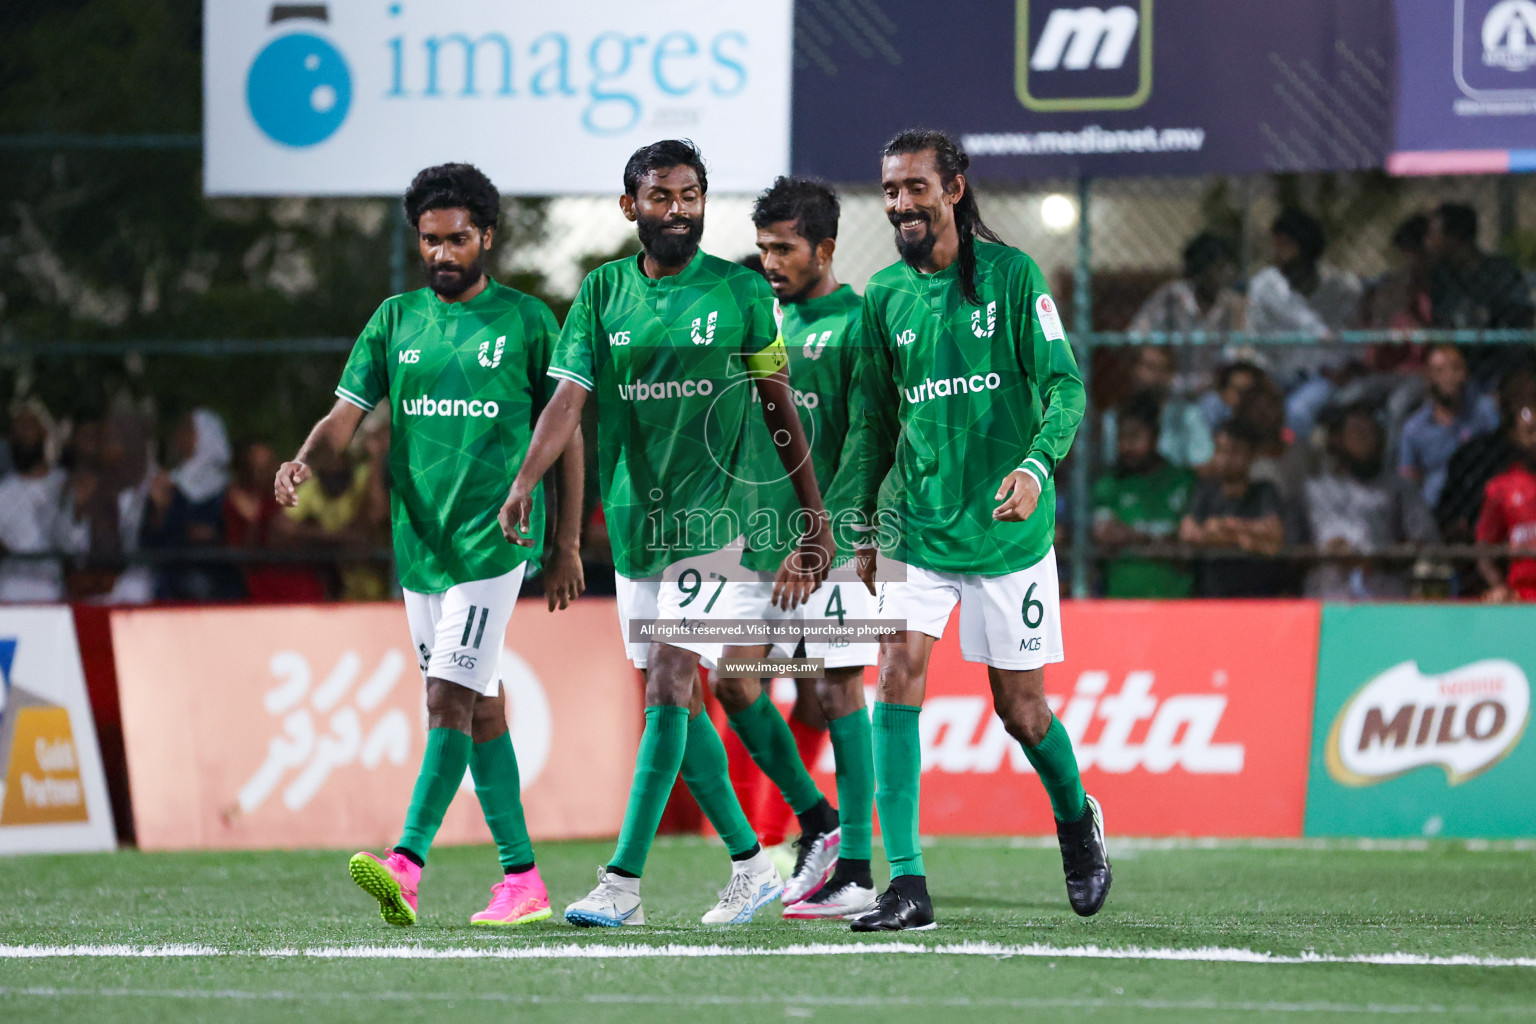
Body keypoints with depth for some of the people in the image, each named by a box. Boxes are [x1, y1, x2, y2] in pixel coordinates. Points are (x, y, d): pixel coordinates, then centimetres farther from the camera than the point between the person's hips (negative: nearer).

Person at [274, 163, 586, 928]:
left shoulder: (525, 320, 1)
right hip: (418, 541, 5)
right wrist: (304, 462, -19)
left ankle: (407, 864, -25)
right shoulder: (396, 320, 11)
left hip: (493, 541, -5)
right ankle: (521, 879, 15)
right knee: (480, 706, 9)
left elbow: (565, 434, 3)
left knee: (450, 698, -16)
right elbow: (348, 411, 3)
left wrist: (568, 546, 0)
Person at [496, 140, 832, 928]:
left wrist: (815, 517, 8)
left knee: (668, 690, -13)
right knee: (677, 702, 9)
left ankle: (623, 881, -16)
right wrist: (524, 481, -20)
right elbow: (570, 394, -4)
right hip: (631, 523, 5)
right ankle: (752, 864, 23)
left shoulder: (742, 293, -1)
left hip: (707, 520, -4)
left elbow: (778, 406, 6)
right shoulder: (603, 291, 5)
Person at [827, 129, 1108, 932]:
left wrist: (1036, 465, -27)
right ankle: (906, 882, -16)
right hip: (916, 528, 3)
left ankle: (1077, 820, 36)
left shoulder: (1011, 276, -5)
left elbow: (1065, 388, -9)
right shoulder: (884, 297, 6)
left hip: (1008, 529, -3)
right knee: (898, 671, -15)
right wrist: (851, 526, 12)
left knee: (1019, 706, 4)